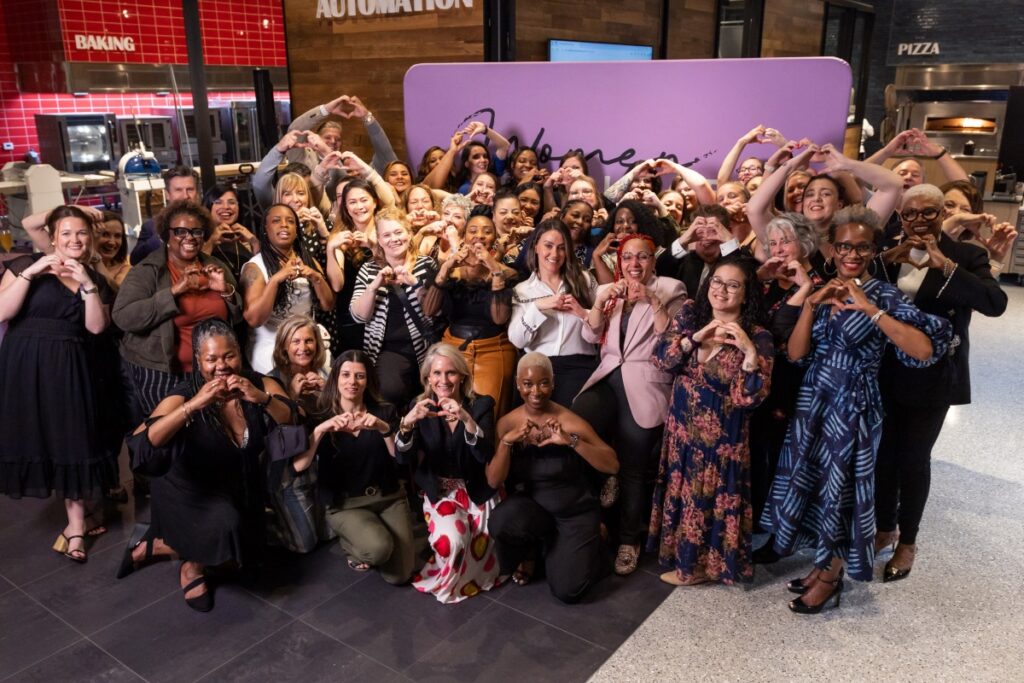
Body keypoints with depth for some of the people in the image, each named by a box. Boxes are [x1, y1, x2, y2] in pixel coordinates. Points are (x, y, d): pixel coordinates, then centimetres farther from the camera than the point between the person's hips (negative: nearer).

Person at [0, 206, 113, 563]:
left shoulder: (96, 279, 9)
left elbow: (96, 327, -5)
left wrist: (87, 284, -14)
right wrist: (29, 273, -18)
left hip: (68, 368, 2)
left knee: (71, 441, 3)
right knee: (36, 437, 5)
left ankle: (76, 522, 15)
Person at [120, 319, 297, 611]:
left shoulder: (258, 384, -15)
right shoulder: (186, 394, -24)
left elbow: (291, 419, -26)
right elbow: (142, 443, -38)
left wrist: (261, 398, -46)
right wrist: (193, 405, -50)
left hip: (240, 487, 5)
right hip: (190, 489, -5)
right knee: (226, 529, -31)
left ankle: (152, 547, 27)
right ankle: (192, 567, 4)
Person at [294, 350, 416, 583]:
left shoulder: (384, 411, 0)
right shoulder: (321, 416, -4)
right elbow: (299, 466, -19)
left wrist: (384, 428, -29)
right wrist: (320, 429, -33)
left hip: (388, 497, 2)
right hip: (345, 504, -2)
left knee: (399, 575, -9)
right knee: (378, 548, -30)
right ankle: (352, 543, 6)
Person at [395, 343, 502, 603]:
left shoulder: (482, 405, -7)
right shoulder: (420, 407, -3)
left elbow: (485, 455, -21)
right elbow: (404, 459, -14)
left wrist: (467, 419, -39)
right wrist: (407, 423, -34)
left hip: (477, 491, 0)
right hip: (439, 491, 0)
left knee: (478, 543, -23)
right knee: (451, 540, -27)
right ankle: (446, 578, 7)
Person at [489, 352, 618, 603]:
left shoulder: (570, 422, -12)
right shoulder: (507, 423, -4)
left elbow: (612, 466, -19)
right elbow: (493, 481, -12)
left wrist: (571, 441, -32)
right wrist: (507, 441, -28)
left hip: (574, 513, -1)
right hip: (530, 509, 1)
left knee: (568, 590, -15)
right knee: (501, 522, -33)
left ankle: (588, 544, 20)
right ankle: (530, 551, 4)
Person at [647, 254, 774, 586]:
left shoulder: (758, 336, -14)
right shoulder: (690, 313, -1)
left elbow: (750, 397, -20)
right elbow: (659, 358, -8)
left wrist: (750, 351, -30)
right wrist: (695, 338, -19)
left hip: (722, 435, -4)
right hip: (682, 425, 5)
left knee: (712, 496, 8)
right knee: (682, 490, 18)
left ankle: (705, 563, 29)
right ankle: (685, 553, 39)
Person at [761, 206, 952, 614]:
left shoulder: (883, 294, -10)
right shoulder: (821, 291, 5)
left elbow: (924, 349, -25)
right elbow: (795, 353, -3)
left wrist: (870, 308, -27)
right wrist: (811, 303, -14)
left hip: (853, 407, -5)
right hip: (813, 401, 5)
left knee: (839, 488, 7)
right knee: (812, 483, 14)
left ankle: (830, 577, 28)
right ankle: (822, 565, 35)